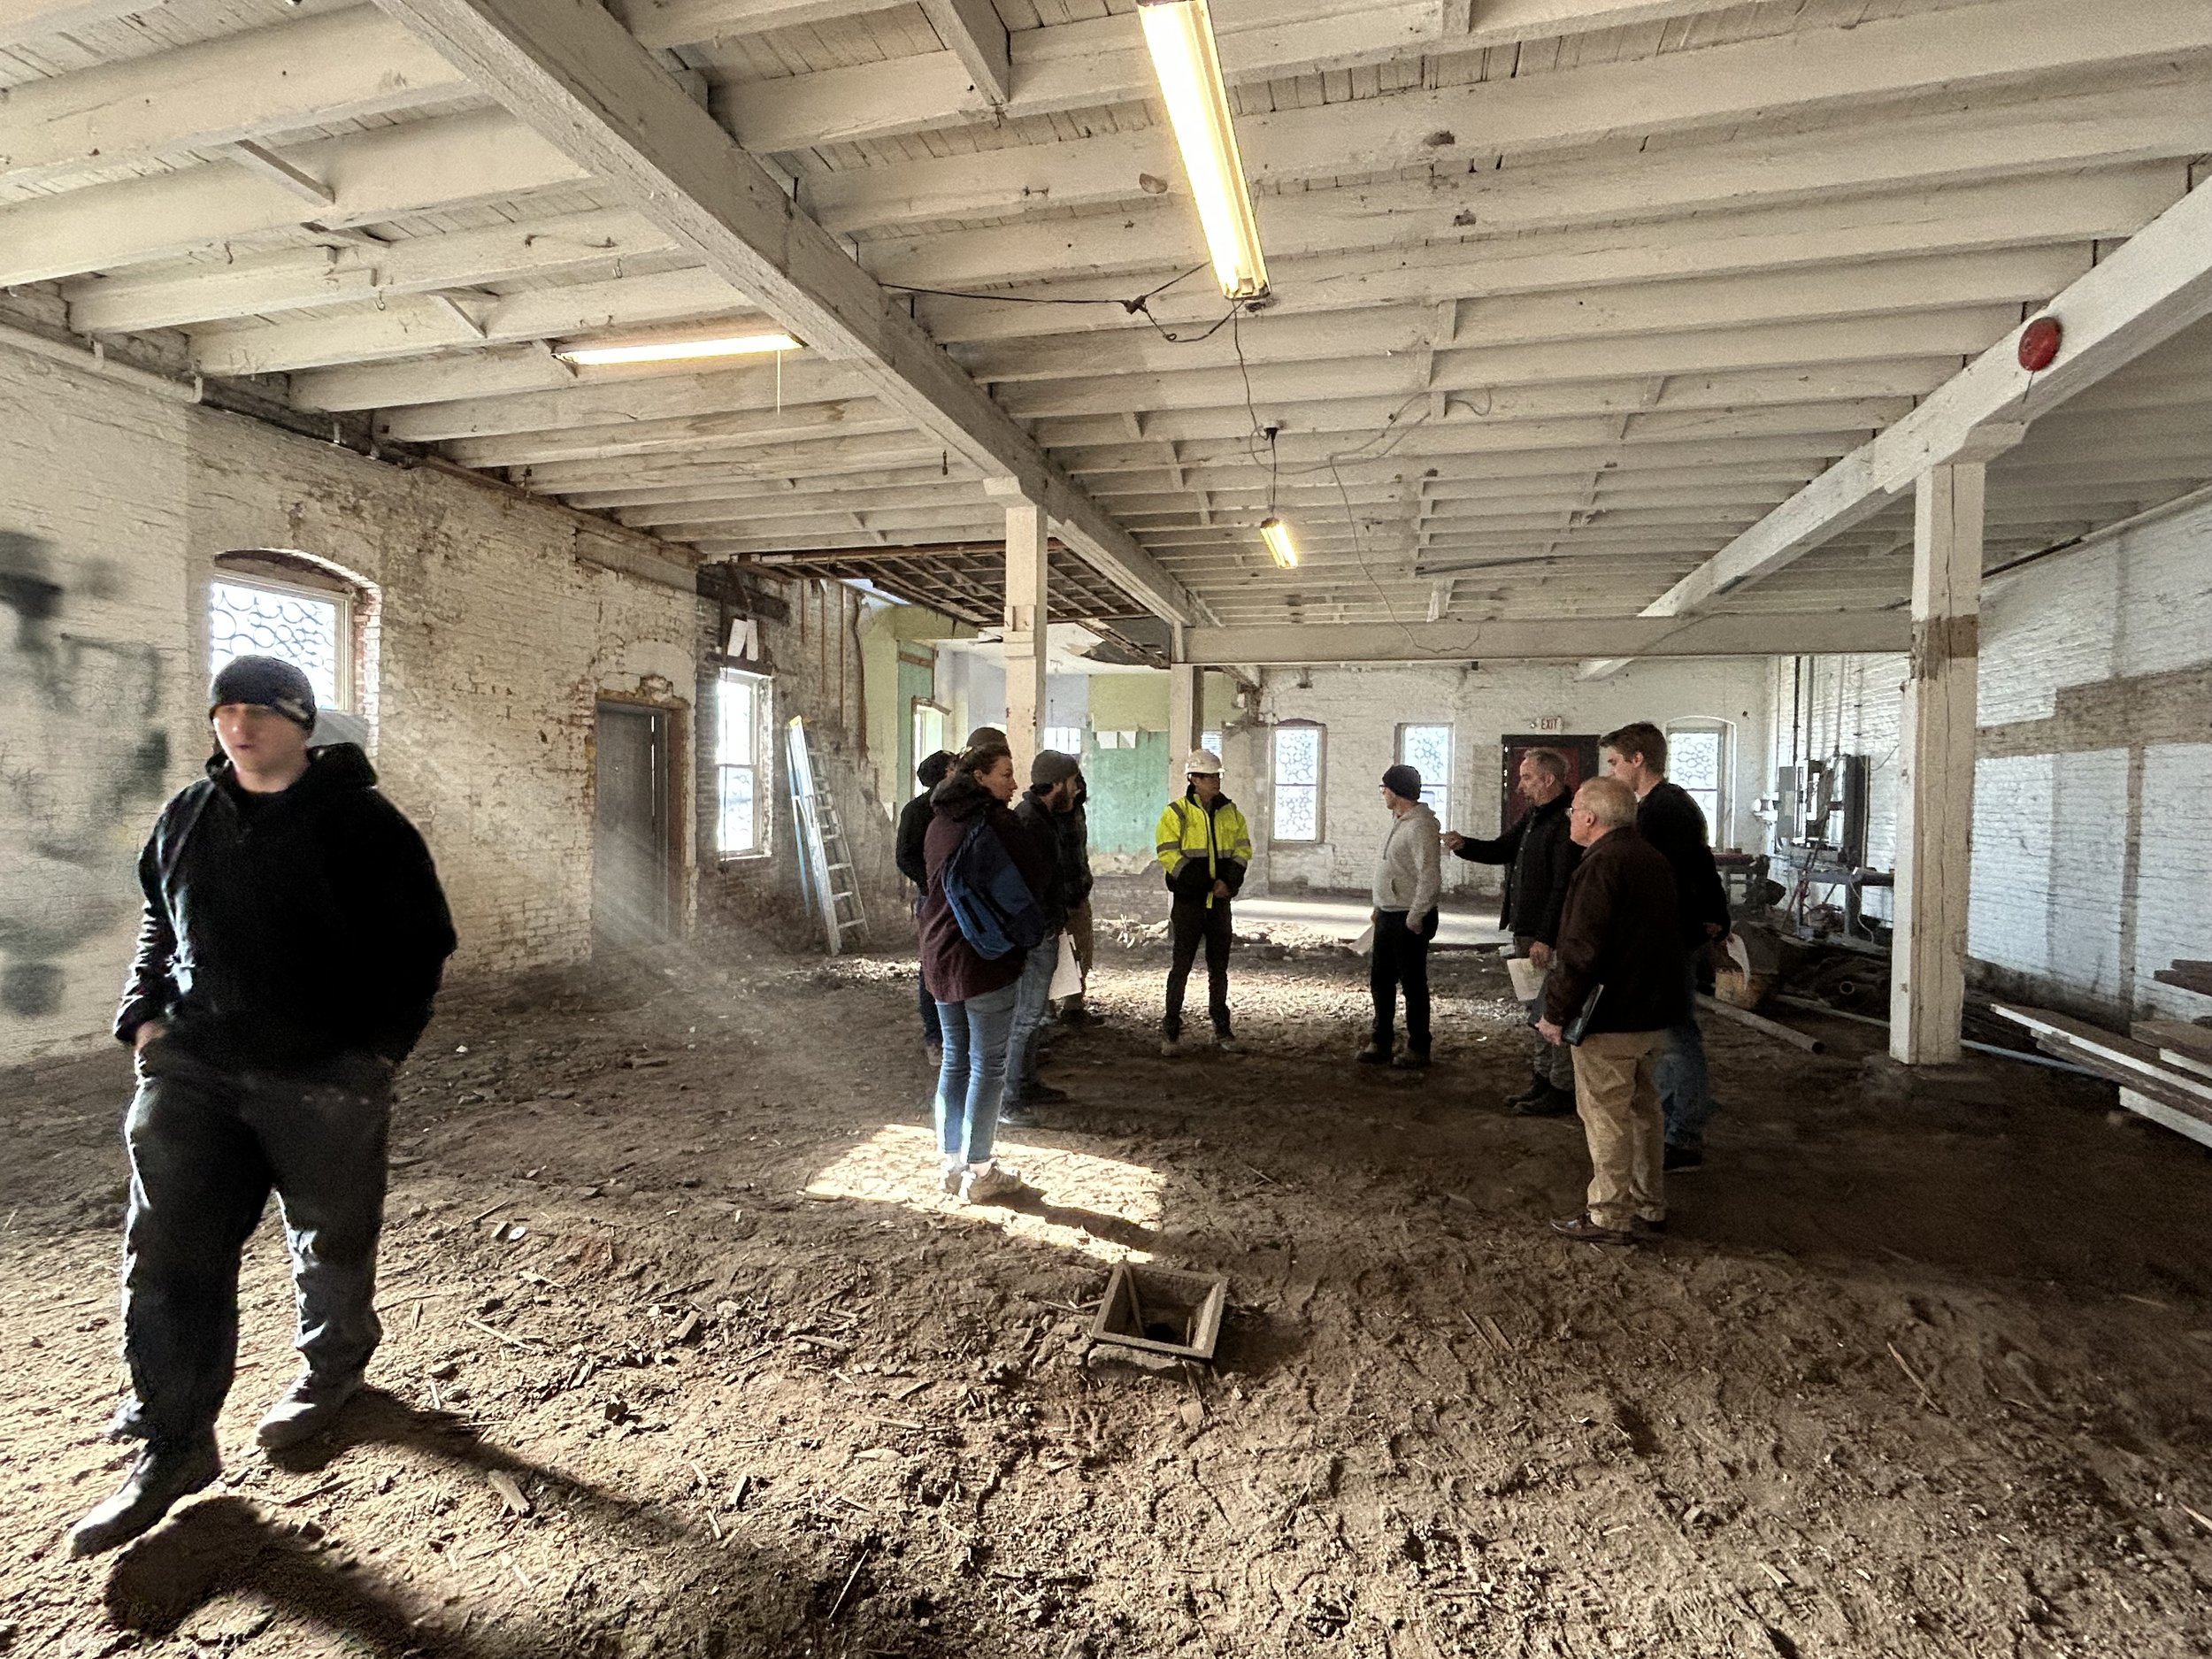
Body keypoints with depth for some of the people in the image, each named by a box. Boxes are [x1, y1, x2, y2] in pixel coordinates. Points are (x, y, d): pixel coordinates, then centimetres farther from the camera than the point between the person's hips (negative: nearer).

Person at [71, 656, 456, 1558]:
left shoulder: (361, 820, -9)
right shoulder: (186, 815, 7)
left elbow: (420, 941, -7)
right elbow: (158, 922, 21)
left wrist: (377, 1046, -12)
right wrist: (145, 1013, 6)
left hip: (326, 1078, -4)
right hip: (193, 1067, 4)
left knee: (331, 1241, 12)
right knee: (168, 1254, 4)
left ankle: (330, 1370, 37)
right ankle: (172, 1446, 18)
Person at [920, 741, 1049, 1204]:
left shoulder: (939, 823, 11)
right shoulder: (997, 822, -13)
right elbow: (1036, 876, -12)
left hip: (940, 958, 8)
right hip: (988, 959, -8)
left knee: (954, 1061, 16)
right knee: (987, 1065, 2)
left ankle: (950, 1163, 23)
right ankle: (978, 1174, 9)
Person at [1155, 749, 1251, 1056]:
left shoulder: (1230, 812, 9)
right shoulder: (1177, 812, -6)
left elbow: (1243, 849, 10)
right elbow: (1167, 853, -12)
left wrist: (1229, 881, -8)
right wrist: (1201, 883, -18)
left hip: (1220, 901, 4)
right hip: (1188, 901, -4)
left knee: (1219, 966, 12)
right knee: (1181, 964, 0)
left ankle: (1222, 1029, 22)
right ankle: (1171, 1030, 8)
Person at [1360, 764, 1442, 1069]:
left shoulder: (1420, 826, -20)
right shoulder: (1397, 821, 12)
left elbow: (1429, 878, -25)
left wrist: (1415, 918, -22)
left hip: (1408, 920, -10)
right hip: (1387, 915, 10)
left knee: (1413, 984, 2)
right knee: (1380, 980, 14)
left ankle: (1418, 1049, 14)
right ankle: (1381, 1041, 26)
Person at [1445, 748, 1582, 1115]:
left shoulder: (1566, 823, -19)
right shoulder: (1532, 817, 13)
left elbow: (1564, 887, -23)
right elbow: (1503, 849, 21)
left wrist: (1546, 938, -24)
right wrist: (1465, 845, 2)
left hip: (1550, 938, -10)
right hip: (1526, 933, 10)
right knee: (1536, 1011, 18)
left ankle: (1562, 1089, 9)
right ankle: (1543, 1079, 29)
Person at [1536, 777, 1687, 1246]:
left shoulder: (1602, 865, -19)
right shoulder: (1653, 860, 12)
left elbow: (1580, 950, -23)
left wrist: (1556, 1013, -16)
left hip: (1609, 1018, -10)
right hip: (1653, 1013, 10)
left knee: (1605, 1116, 0)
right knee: (1643, 1109, 18)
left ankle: (1610, 1216, 8)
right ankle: (1649, 1207, 29)